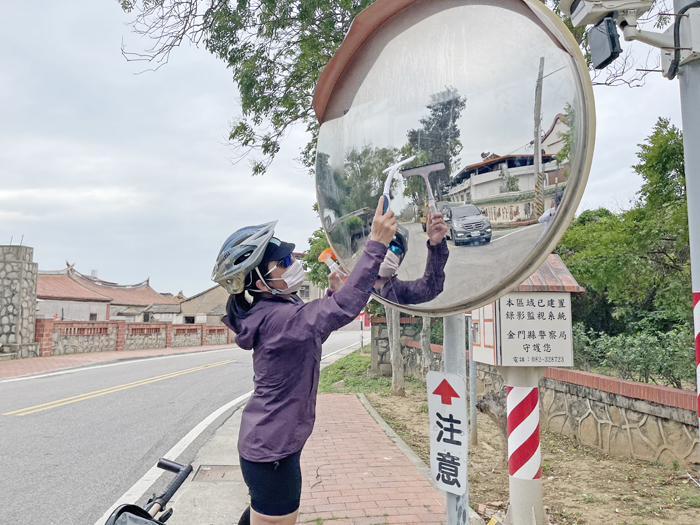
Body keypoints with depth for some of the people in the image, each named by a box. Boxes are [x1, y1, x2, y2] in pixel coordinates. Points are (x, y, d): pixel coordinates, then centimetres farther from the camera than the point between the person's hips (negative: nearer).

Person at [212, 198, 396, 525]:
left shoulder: (273, 311, 3)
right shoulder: (279, 319, -27)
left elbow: (312, 332, 18)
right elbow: (345, 307, -37)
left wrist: (331, 294, 4)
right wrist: (377, 243, -36)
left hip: (264, 444, 10)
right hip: (272, 453, -10)